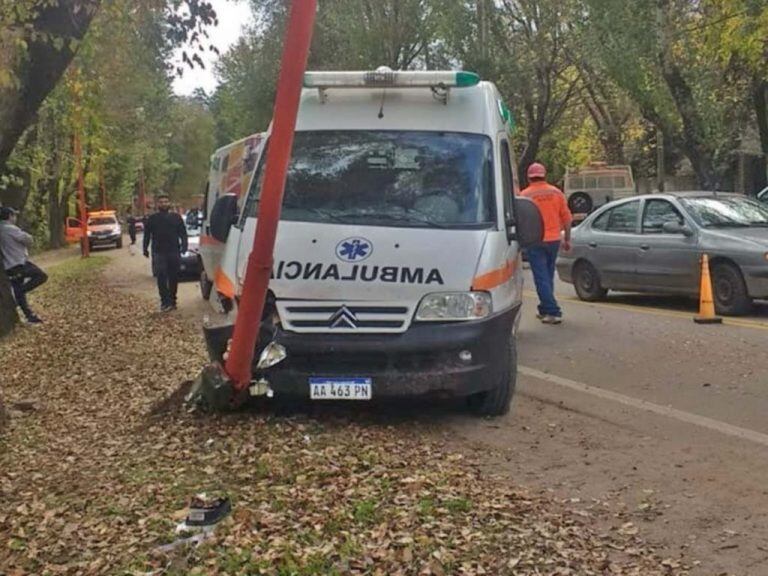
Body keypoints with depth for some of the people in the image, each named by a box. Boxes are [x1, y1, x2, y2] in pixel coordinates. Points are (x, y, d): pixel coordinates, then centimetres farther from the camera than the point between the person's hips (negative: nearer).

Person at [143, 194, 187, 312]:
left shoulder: (176, 217, 9)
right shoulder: (152, 219, 7)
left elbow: (183, 233, 9)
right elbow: (147, 235, 10)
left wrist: (184, 245, -4)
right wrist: (145, 248, 3)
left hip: (174, 252, 2)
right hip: (159, 252, -2)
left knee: (173, 278, 7)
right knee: (161, 278, -11)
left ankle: (172, 301, 18)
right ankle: (165, 302, -13)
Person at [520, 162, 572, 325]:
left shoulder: (525, 195, -7)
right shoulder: (556, 193, 4)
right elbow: (567, 218, 5)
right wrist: (567, 239, 14)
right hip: (554, 240, 4)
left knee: (542, 278, -1)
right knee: (548, 276, 17)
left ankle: (553, 312, -8)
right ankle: (544, 309, 26)